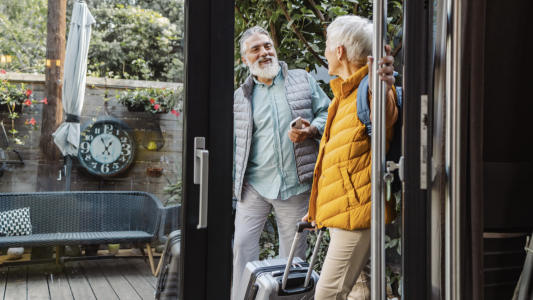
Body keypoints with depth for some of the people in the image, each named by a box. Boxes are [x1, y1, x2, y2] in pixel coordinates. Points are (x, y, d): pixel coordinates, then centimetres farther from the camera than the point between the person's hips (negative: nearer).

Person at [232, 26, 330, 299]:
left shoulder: (303, 80, 8)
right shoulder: (240, 97, 11)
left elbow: (327, 113, 9)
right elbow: (234, 142, 14)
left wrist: (311, 129, -12)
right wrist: (228, 178, 8)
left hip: (295, 185, -1)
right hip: (254, 185, 1)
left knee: (293, 250, 8)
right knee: (243, 243, 1)